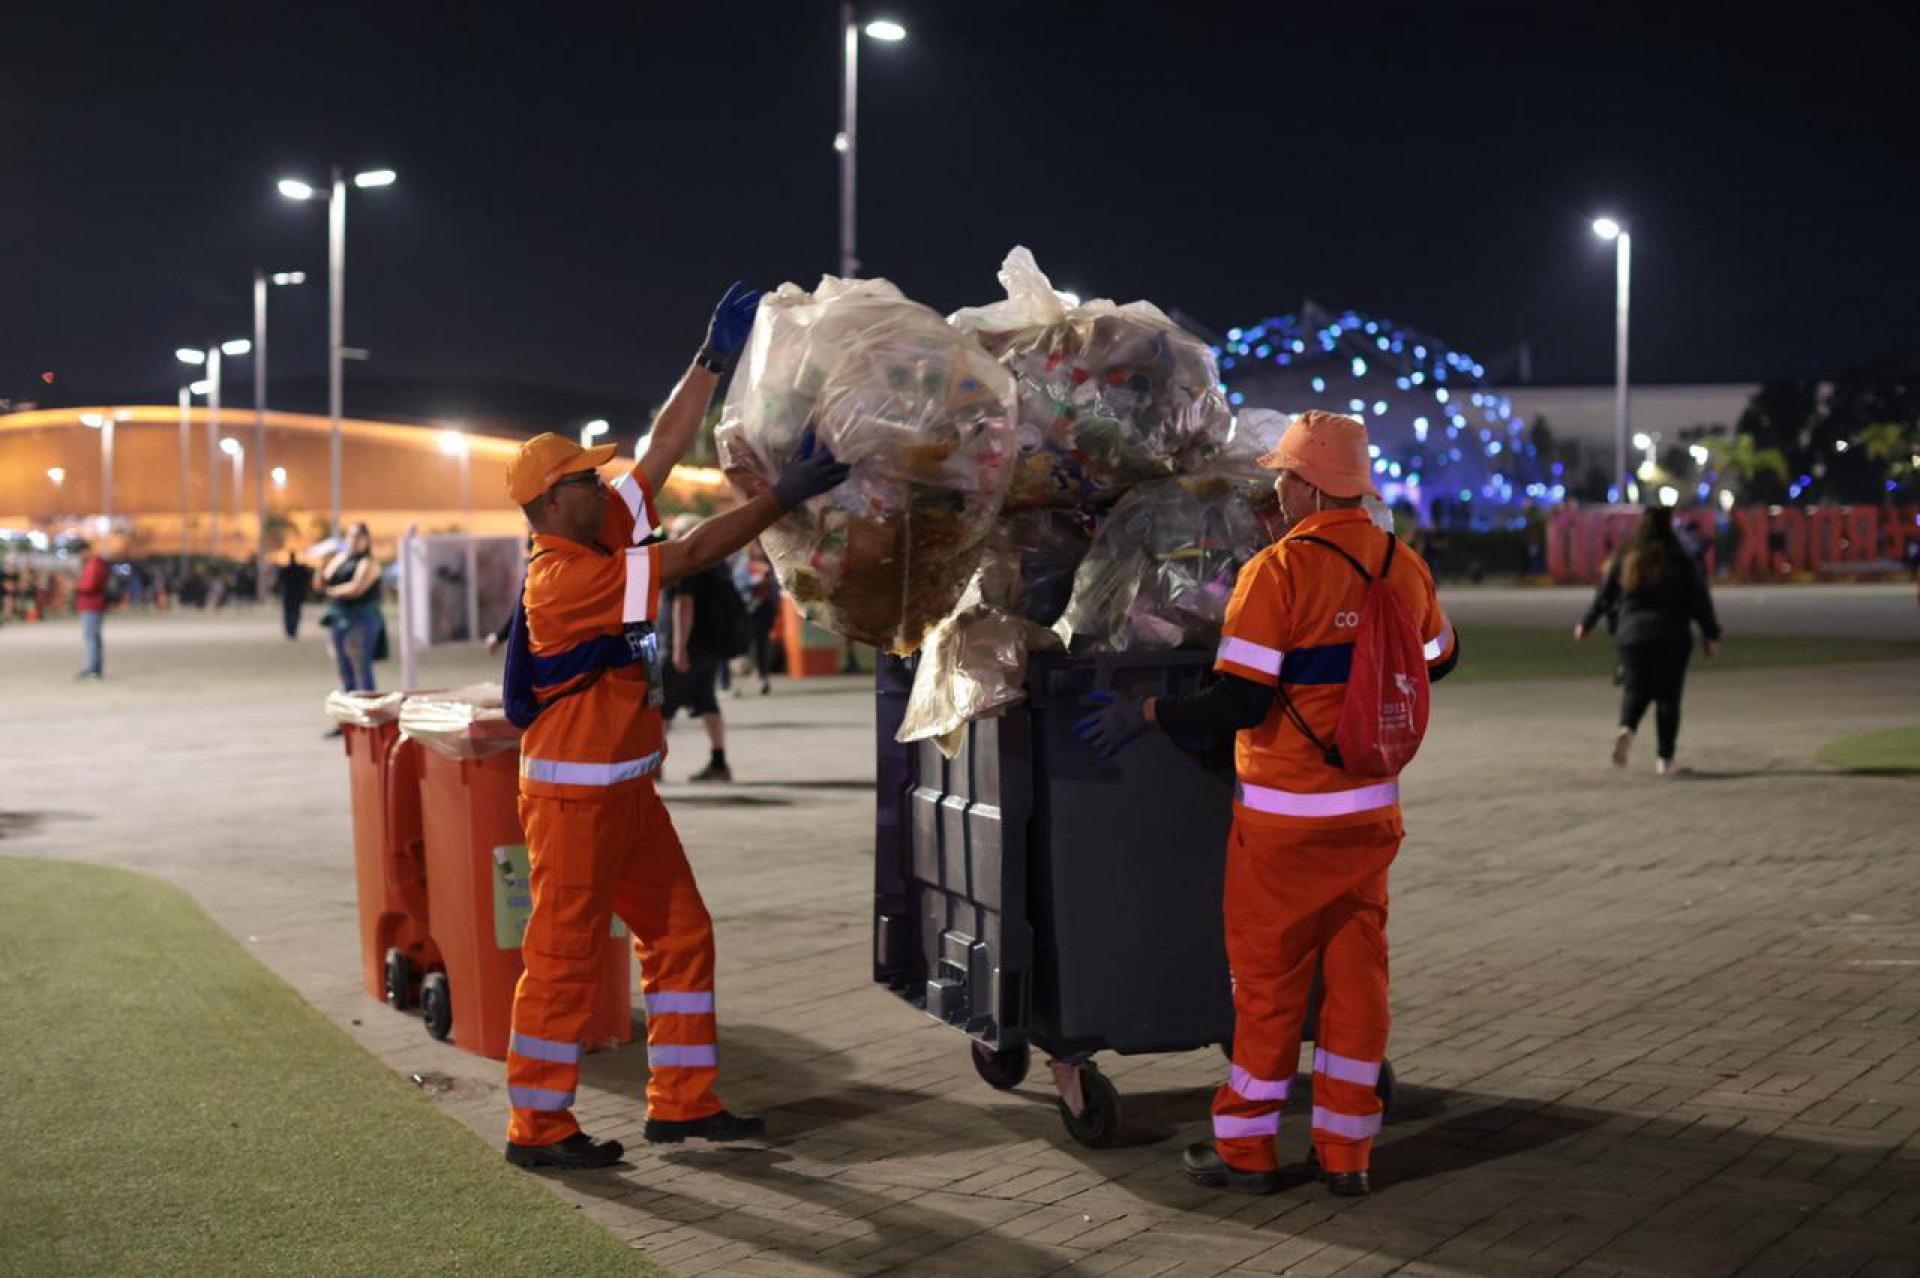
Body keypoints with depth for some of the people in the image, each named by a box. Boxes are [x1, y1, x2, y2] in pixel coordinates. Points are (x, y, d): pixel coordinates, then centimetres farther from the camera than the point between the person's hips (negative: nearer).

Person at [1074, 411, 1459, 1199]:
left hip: (1286, 818, -5)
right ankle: (1345, 1152, 15)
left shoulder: (1278, 571, -17)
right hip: (1372, 809, 5)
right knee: (1357, 969, 10)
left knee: (1268, 974, 6)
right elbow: (1438, 660, 20)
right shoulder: (1404, 566, 2)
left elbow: (1238, 703, -21)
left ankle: (1247, 1148, 16)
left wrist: (1144, 714, -11)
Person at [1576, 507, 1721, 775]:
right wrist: (1712, 635, 5)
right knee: (1668, 695, 6)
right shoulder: (1680, 561, -4)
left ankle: (1626, 728, -18)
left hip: (1632, 635, 2)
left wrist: (1586, 625, 22)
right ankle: (1665, 759, 5)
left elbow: (1604, 595, 9)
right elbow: (1700, 601, -3)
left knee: (1635, 689, 13)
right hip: (1672, 639, -2)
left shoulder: (1624, 559, 3)